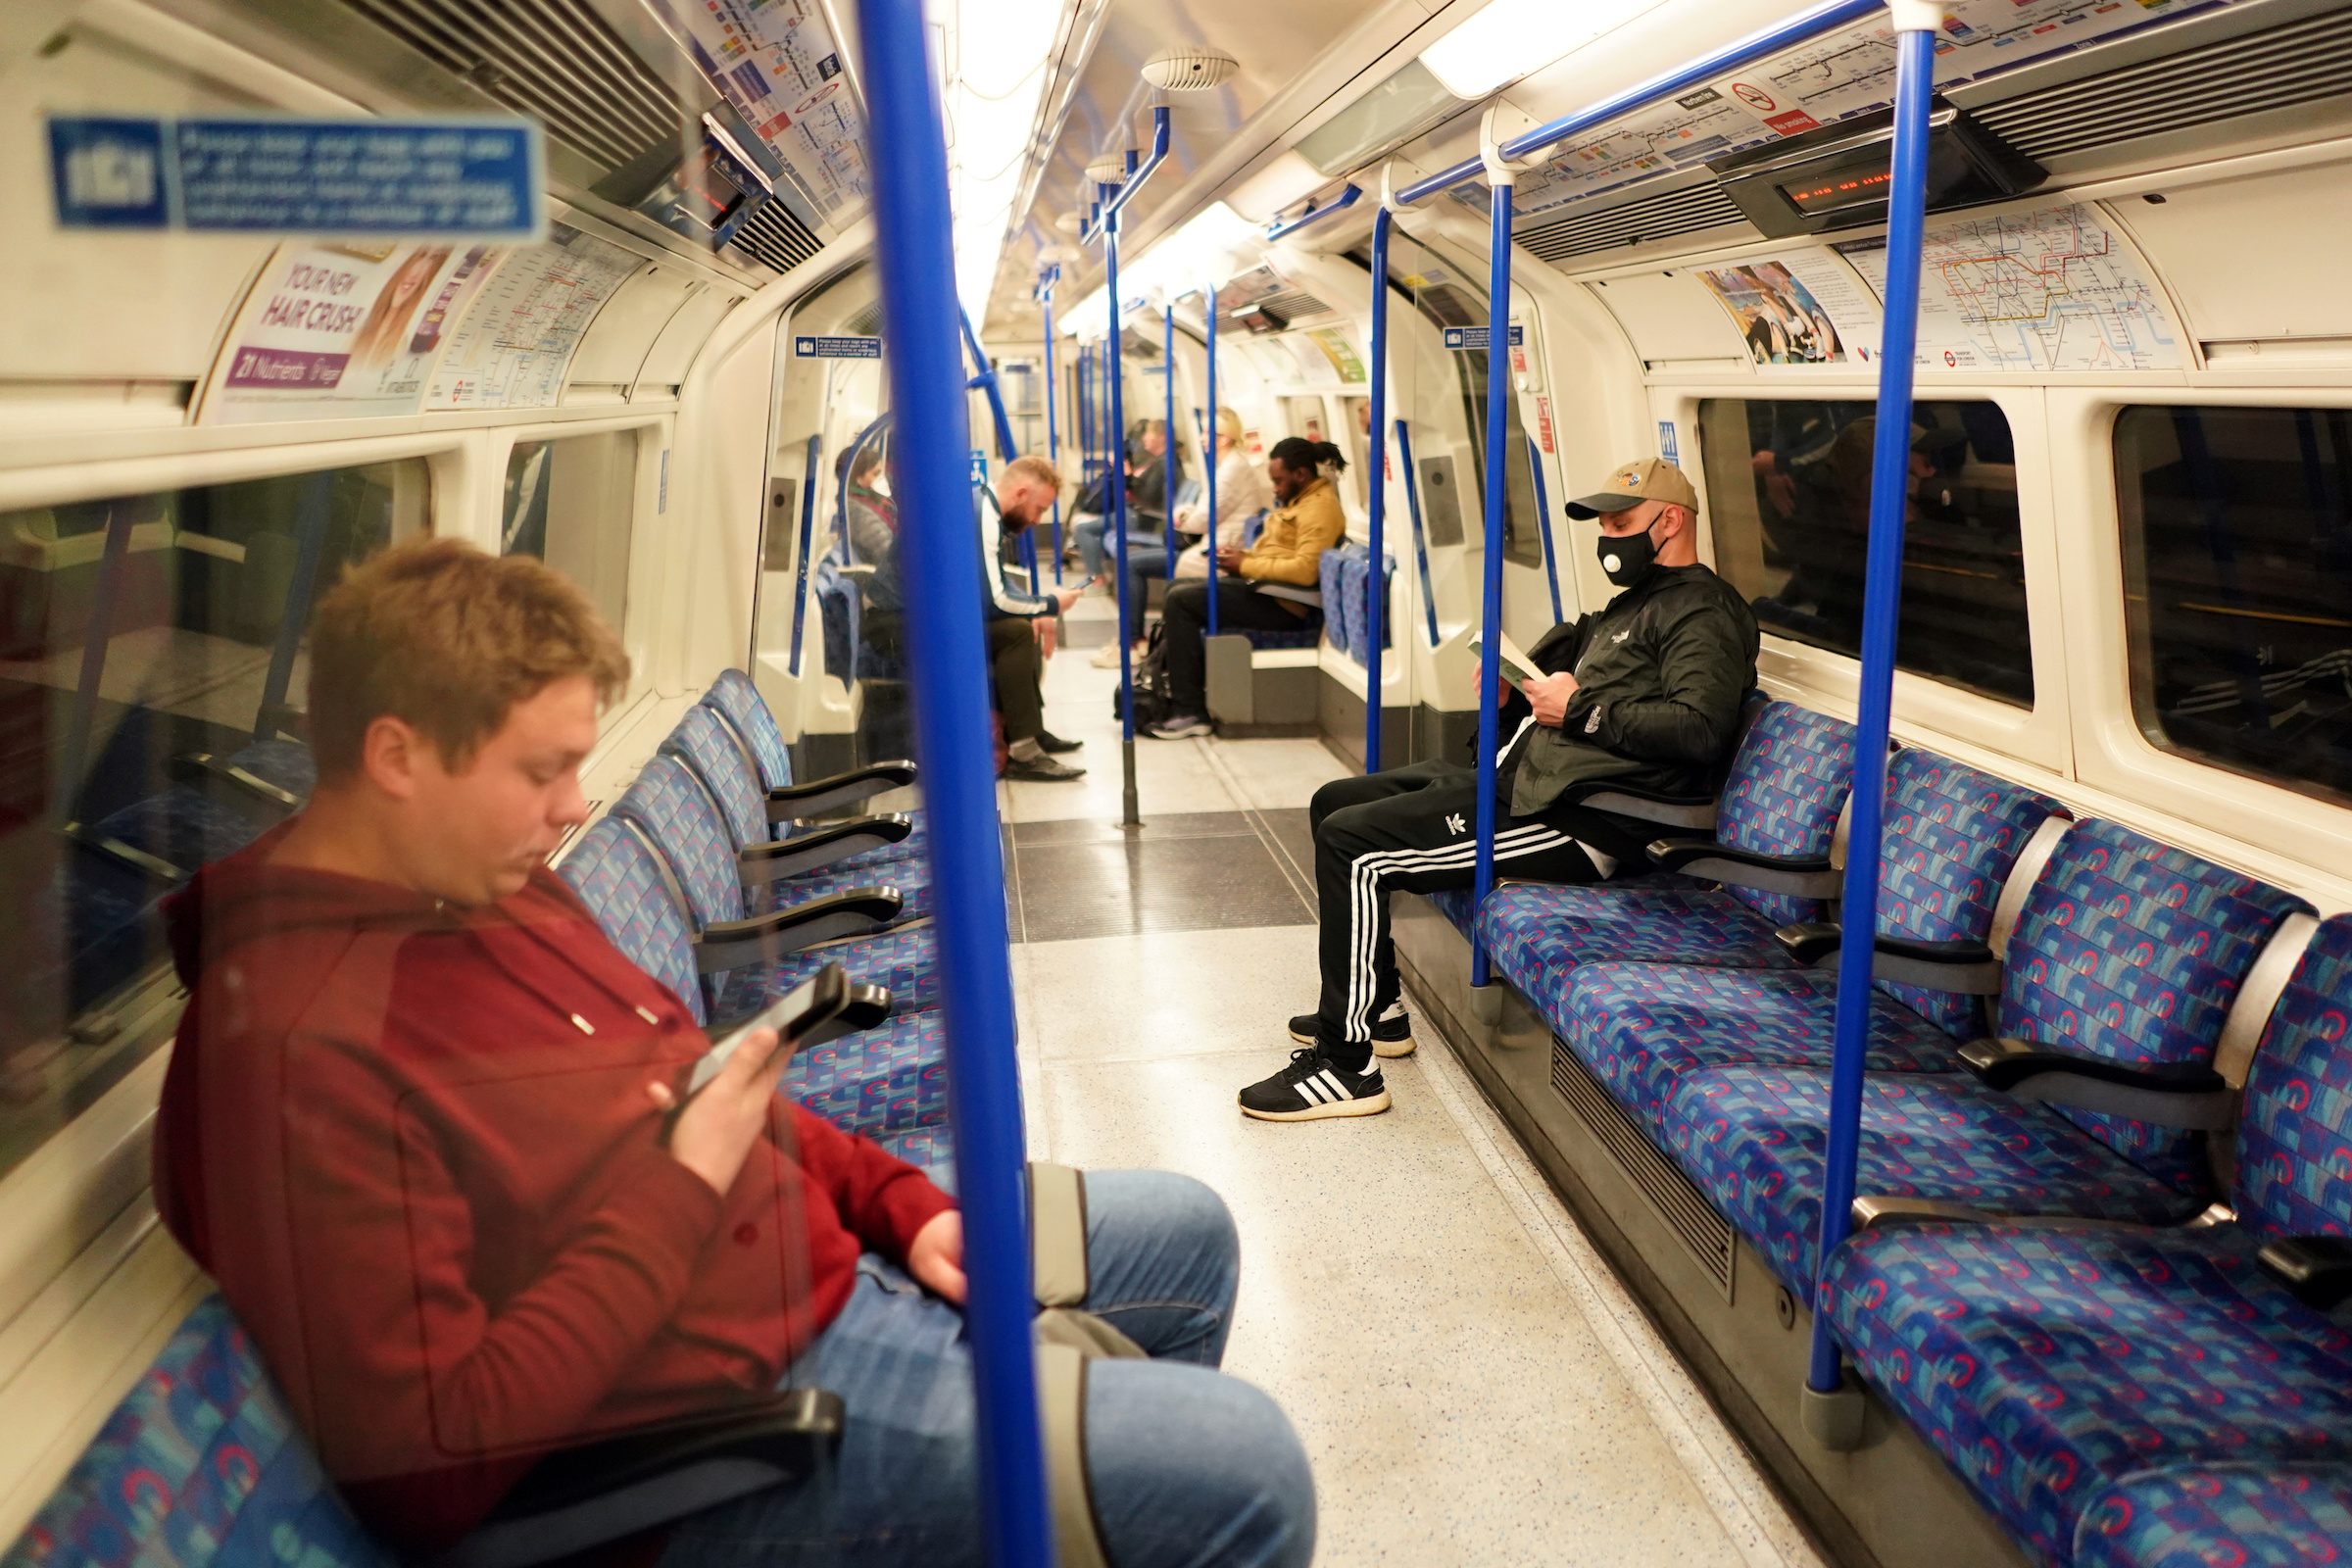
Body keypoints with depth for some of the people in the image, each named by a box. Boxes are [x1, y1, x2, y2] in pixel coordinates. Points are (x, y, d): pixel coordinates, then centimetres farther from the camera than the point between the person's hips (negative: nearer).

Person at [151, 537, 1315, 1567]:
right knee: (1246, 1463, -15)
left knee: (1185, 1228, 22)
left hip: (833, 1266, 10)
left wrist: (901, 1203, 2)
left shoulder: (495, 887, 3)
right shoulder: (299, 1053, -27)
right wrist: (683, 1189, -24)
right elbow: (432, 1468, -28)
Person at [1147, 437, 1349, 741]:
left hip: (1280, 605, -11)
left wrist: (1246, 564, -18)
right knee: (1178, 590, 14)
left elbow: (1305, 570, -28)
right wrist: (1240, 555, 3)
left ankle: (1190, 713, -13)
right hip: (1262, 589, 11)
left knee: (1181, 600, -16)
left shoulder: (1320, 508, -16)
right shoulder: (1300, 500, 17)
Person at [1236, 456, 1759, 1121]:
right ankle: (1373, 1008, 21)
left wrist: (1580, 708, -16)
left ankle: (1345, 1064, -12)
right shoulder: (1633, 605, 25)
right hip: (1517, 776, 11)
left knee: (1351, 842, -20)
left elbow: (1698, 728, -24)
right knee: (1333, 803, 14)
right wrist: (1510, 698, 7)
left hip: (1573, 817, -11)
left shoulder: (1703, 612, -8)